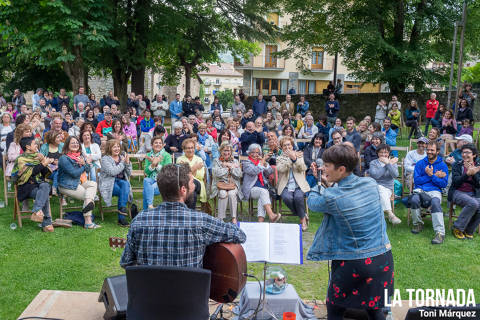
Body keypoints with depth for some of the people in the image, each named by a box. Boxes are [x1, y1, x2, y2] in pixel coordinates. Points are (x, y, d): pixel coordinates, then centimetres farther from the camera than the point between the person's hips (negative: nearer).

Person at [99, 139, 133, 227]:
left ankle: (122, 208, -35)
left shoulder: (122, 157, 16)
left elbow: (129, 174, 12)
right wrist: (122, 163, -9)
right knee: (124, 192, -30)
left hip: (121, 181, 4)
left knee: (125, 184, -32)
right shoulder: (105, 159, 0)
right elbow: (112, 172, -17)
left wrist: (128, 163, -3)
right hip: (109, 184, -4)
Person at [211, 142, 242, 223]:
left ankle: (234, 218, -23)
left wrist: (229, 166, -3)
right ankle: (220, 218, -26)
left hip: (233, 184, 1)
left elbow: (239, 175, 2)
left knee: (231, 193, -32)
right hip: (220, 184, -1)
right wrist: (230, 167, -3)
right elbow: (216, 173, -9)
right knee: (223, 194, -33)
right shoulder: (216, 161, 11)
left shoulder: (235, 161, 17)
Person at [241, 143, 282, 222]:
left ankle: (260, 220, -41)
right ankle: (271, 216, -47)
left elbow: (270, 172, 9)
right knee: (263, 191, -34)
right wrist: (262, 162, -7)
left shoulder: (261, 161, 23)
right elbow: (254, 171, -10)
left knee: (262, 198, -31)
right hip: (251, 189, -4)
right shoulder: (246, 163, 9)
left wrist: (264, 162, -4)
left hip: (263, 188, 4)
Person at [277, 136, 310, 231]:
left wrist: (294, 158, -13)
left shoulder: (299, 156, 16)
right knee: (287, 198, -32)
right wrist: (289, 158, -12)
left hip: (299, 186, 0)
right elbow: (281, 169, -8)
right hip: (285, 186, 0)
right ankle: (302, 216, -9)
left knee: (298, 197, -32)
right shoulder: (280, 158, 13)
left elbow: (303, 168, -2)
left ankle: (303, 219, -10)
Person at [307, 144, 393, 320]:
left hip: (353, 263, -5)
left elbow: (311, 202, 1)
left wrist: (322, 184, 13)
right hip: (383, 258, 6)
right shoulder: (371, 183, -4)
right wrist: (330, 184, 10)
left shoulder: (331, 197, -20)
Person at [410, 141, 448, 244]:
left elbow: (444, 184, 2)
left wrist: (431, 175, -11)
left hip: (434, 190, -1)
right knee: (414, 200, -34)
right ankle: (418, 224, -8)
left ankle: (440, 233, -36)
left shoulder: (443, 165, 10)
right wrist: (435, 176, -3)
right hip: (420, 189, 1)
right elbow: (416, 180, 1)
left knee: (435, 202, -36)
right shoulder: (420, 163, 13)